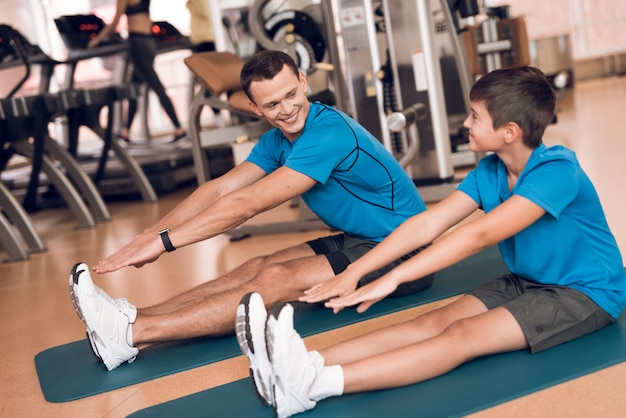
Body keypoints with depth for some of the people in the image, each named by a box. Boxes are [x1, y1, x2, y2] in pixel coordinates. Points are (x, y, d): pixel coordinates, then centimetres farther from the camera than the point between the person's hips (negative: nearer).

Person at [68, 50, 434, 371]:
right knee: (257, 267, -7)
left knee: (275, 281, -21)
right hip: (357, 240, 8)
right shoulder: (278, 140, 4)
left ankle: (132, 335, -23)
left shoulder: (329, 133, -25)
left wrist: (164, 241, -25)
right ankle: (134, 318, -13)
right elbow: (220, 189, -1)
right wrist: (150, 235, -12)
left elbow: (246, 205, -27)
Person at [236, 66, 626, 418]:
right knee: (433, 322, -16)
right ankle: (305, 364, -34)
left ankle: (314, 386, -42)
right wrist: (354, 272, -17)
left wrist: (392, 279, -37)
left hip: (586, 293, -7)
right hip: (526, 283, 7)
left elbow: (478, 235, -33)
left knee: (463, 335, -27)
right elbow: (427, 224, -8)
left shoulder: (556, 170, -24)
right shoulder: (490, 170, 0)